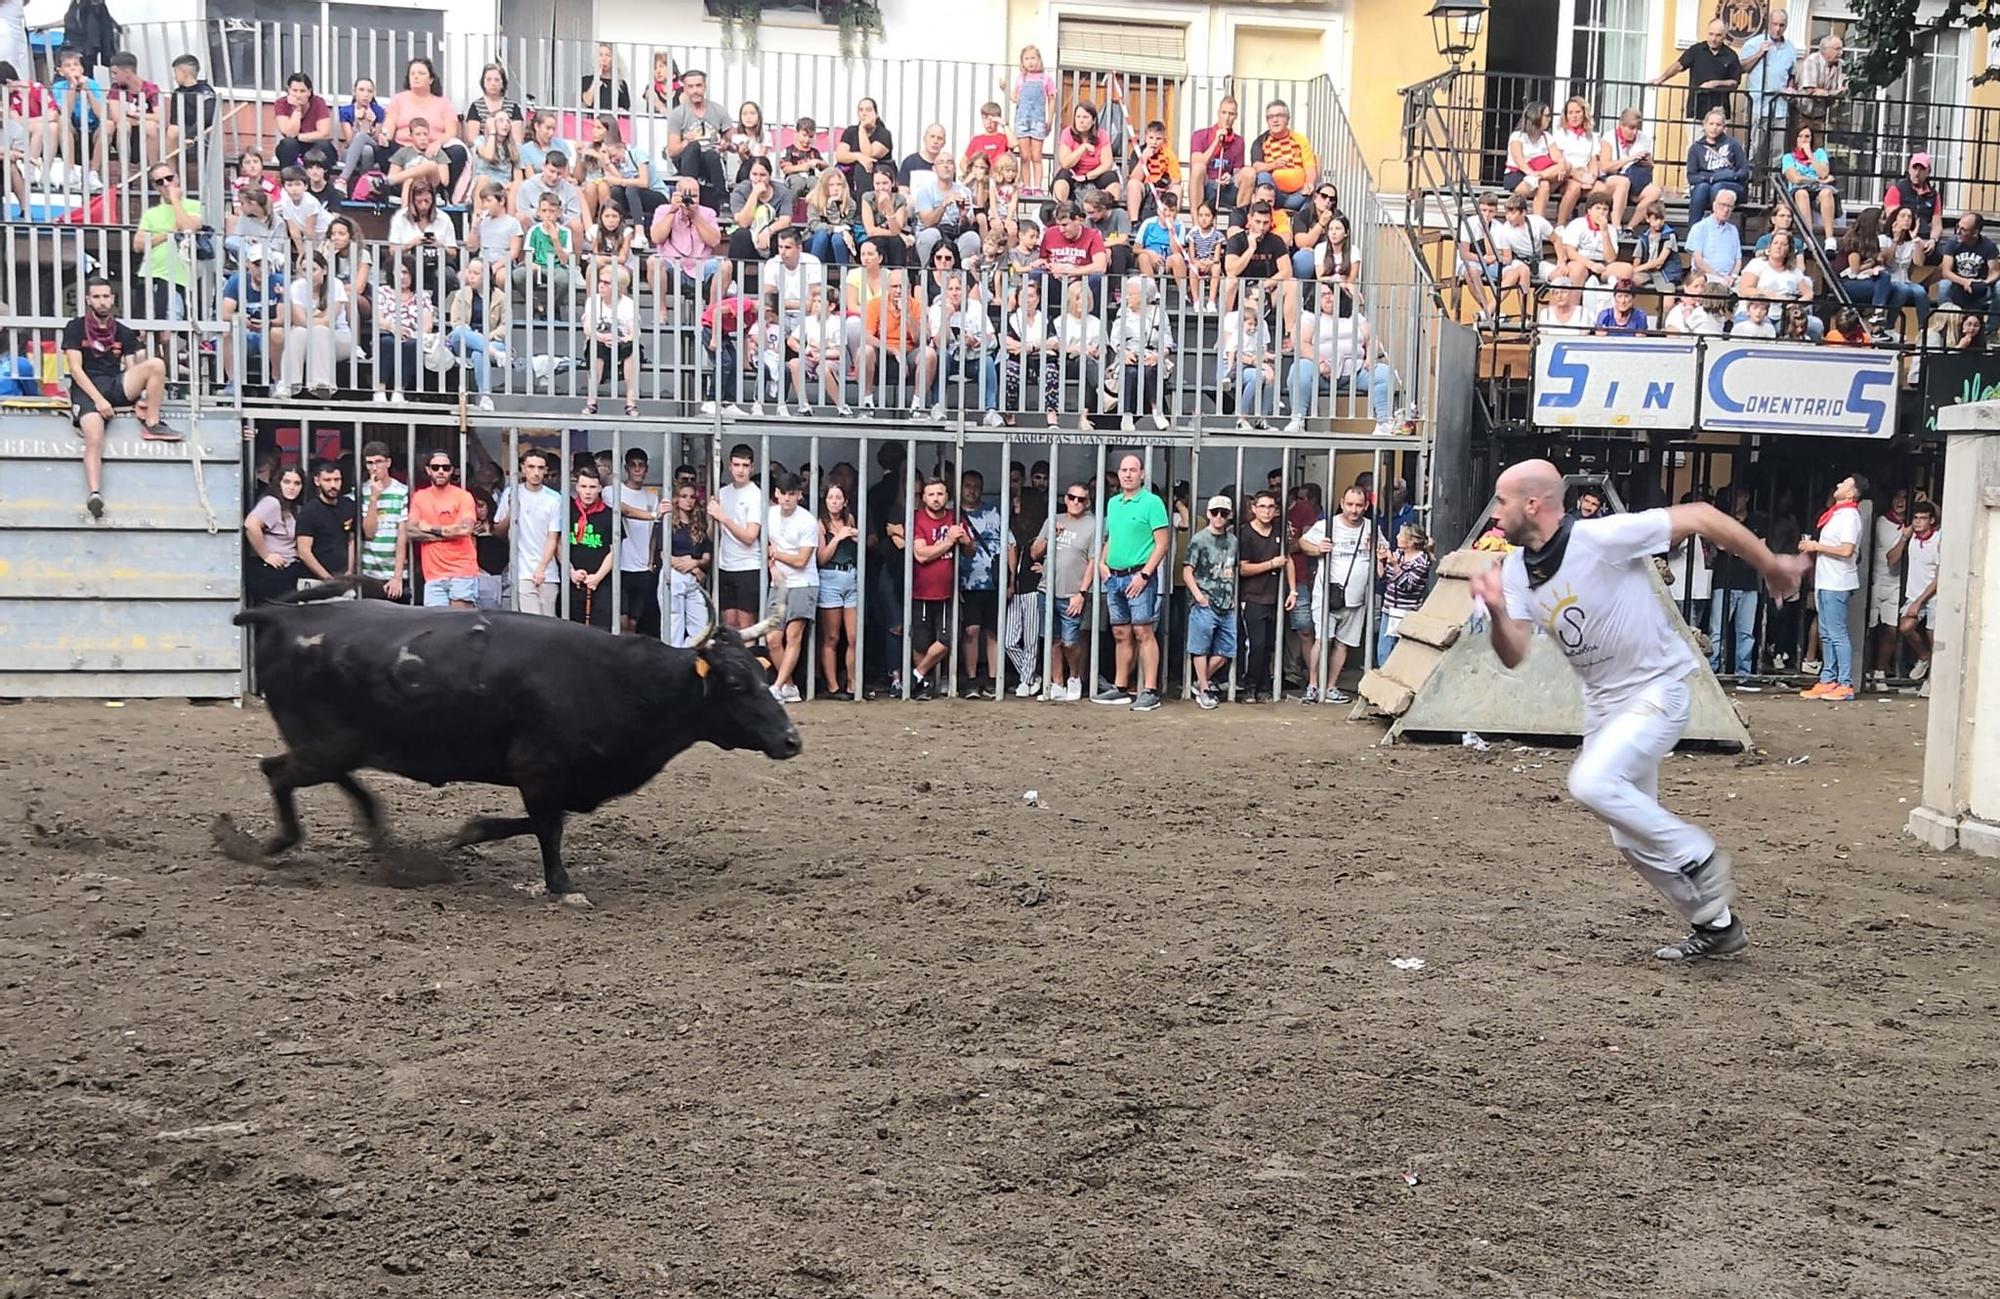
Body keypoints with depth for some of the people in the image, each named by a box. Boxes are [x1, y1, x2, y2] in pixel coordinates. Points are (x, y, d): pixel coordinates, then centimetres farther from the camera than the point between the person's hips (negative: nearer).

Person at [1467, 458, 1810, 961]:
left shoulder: (1602, 538, -23)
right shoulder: (1517, 568, -2)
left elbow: (1699, 517, -18)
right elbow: (1513, 655, -5)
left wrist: (1770, 564, -10)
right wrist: (1497, 611, -26)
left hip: (1658, 689, -8)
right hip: (1603, 704, 8)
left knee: (1592, 783, -27)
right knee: (1632, 837, 12)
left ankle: (1699, 860, -7)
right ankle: (1715, 924, 28)